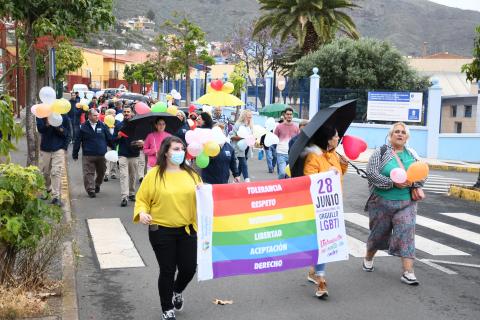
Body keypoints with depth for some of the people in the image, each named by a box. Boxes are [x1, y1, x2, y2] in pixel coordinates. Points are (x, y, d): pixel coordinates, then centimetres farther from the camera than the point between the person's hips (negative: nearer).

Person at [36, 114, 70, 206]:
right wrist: (47, 124, -31)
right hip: (45, 149, 2)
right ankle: (47, 189, 40)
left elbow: (67, 134, 3)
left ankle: (56, 196, -9)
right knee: (44, 172, 14)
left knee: (56, 172, -11)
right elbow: (40, 129, -12)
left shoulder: (64, 117, -1)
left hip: (58, 149, -2)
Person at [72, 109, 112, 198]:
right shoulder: (83, 127, -3)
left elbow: (109, 139, 6)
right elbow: (77, 141, 0)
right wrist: (75, 154, 0)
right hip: (88, 155, -2)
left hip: (101, 154, 3)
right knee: (89, 173, -2)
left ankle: (97, 184, 38)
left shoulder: (102, 126, 3)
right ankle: (90, 190, 5)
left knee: (101, 172, 14)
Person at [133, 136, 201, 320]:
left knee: (189, 268, 6)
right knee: (167, 271, 5)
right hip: (161, 231, -3)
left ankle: (178, 291, 41)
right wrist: (141, 213, -20)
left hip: (188, 230, 3)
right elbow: (142, 199, -1)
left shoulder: (191, 173, 6)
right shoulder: (154, 174, -5)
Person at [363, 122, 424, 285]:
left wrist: (412, 183, -11)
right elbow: (371, 173, -13)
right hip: (382, 202, -2)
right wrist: (393, 183, -20)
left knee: (406, 234, -9)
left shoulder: (412, 154, 9)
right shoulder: (381, 152, -3)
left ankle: (408, 272, -9)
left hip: (406, 203, 2)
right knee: (379, 232, 11)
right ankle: (368, 259, 37)